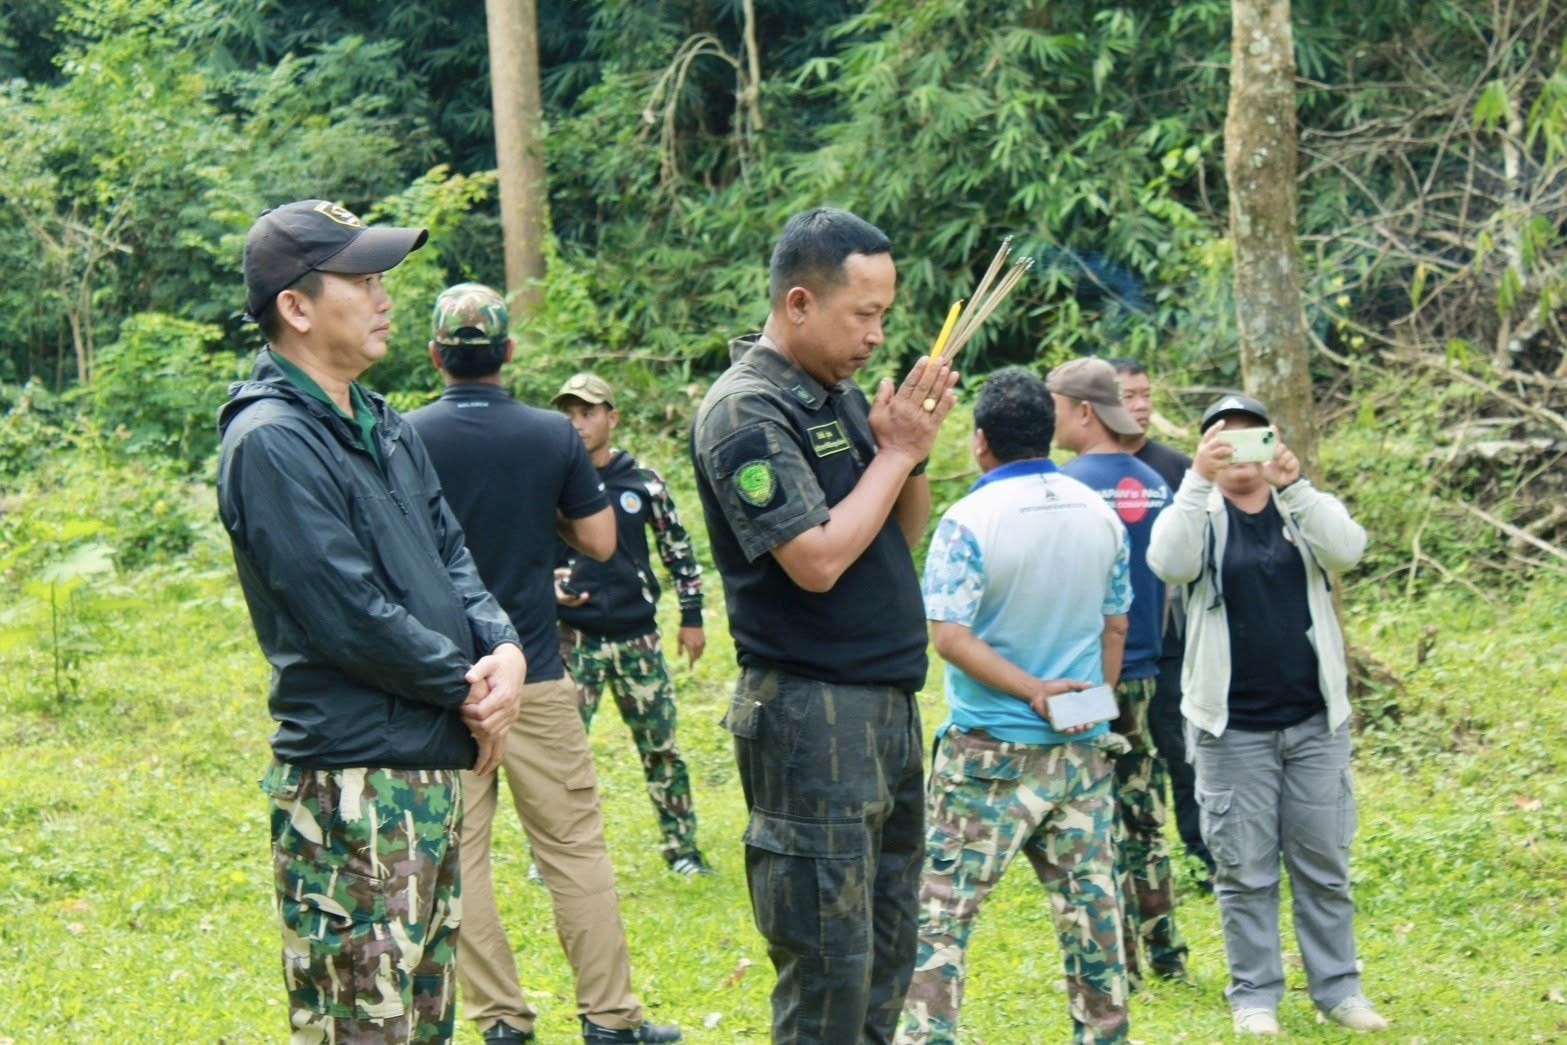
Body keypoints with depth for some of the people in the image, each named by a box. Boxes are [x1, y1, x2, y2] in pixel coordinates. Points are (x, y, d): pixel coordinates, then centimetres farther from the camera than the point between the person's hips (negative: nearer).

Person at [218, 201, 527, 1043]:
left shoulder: (383, 427, 13)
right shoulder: (271, 441, -16)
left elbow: (449, 553, 13)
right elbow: (350, 616, -20)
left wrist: (502, 648, -7)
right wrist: (468, 688, -9)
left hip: (435, 768, 9)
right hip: (352, 786, -9)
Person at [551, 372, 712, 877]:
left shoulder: (643, 481, 3)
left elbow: (677, 548, 11)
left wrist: (692, 617, 11)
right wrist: (549, 588, -15)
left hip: (637, 636, 2)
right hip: (572, 639, -2)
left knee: (661, 745, 6)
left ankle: (681, 847, 16)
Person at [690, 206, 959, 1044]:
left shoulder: (841, 395, 11)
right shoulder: (746, 412, -14)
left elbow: (905, 533, 17)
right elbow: (818, 559, -22)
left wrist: (912, 450, -1)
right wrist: (894, 453, -12)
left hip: (887, 704, 9)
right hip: (811, 715, -9)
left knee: (886, 960, 14)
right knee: (829, 971, -7)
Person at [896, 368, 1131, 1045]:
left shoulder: (969, 520, -13)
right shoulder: (1100, 515, 5)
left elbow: (949, 635, -19)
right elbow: (1116, 628, 12)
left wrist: (1032, 690, -14)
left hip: (991, 753, -5)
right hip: (1084, 747, 5)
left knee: (944, 905, -1)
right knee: (1089, 899, 12)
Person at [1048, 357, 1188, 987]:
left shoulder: (1066, 485, -14)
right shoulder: (1154, 485, 6)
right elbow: (1167, 583, 13)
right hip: (1142, 671, 6)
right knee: (1143, 815, 15)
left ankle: (1121, 970, 3)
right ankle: (1165, 954, 19)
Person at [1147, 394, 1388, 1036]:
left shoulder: (1306, 511, 6)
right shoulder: (1199, 515, 1)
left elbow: (1347, 549, -16)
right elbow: (1168, 562, -21)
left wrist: (1293, 484, -30)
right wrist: (1198, 479, -32)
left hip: (1315, 721, 2)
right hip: (1233, 728, -2)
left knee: (1325, 864, 8)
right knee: (1245, 872, 3)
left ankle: (1337, 987, 17)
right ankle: (1254, 994, 12)